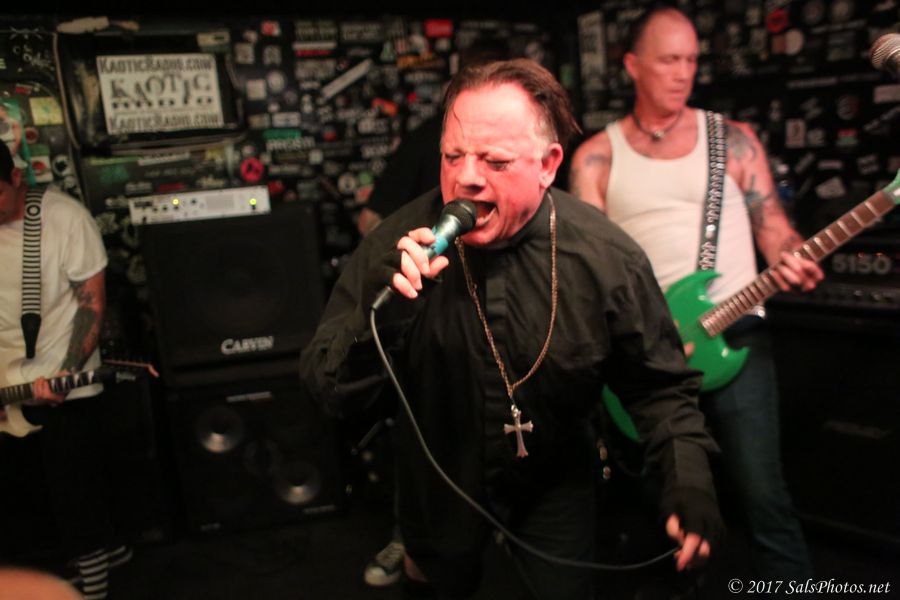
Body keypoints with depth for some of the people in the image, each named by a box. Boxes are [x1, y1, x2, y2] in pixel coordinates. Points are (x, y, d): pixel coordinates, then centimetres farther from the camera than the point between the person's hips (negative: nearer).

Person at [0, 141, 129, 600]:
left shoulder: (65, 217, -13)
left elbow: (92, 300, -8)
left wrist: (66, 374, -18)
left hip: (63, 388, -4)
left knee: (74, 493, 5)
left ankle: (93, 563, 29)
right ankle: (99, 547, 34)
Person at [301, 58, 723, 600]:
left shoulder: (607, 257, -22)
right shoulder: (398, 245, -23)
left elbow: (658, 384, -9)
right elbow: (329, 391, -22)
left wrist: (689, 476, -25)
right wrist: (378, 316, -42)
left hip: (555, 485, 0)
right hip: (439, 482, 1)